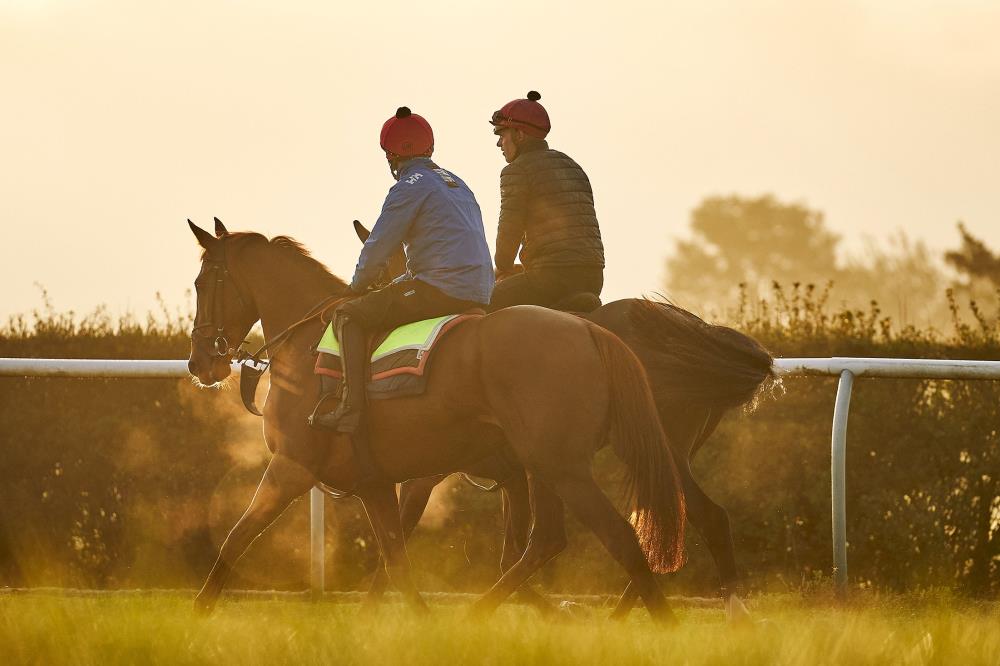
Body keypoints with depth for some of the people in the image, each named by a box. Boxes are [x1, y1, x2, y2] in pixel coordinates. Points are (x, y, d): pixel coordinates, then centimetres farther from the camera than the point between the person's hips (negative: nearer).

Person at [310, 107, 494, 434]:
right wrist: (404, 281, 30)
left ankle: (351, 409, -17)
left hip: (440, 290, -9)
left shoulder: (410, 186, -6)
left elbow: (378, 248, -5)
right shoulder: (457, 184, 22)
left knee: (349, 316, -4)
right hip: (479, 294, 9)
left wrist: (357, 288, 13)